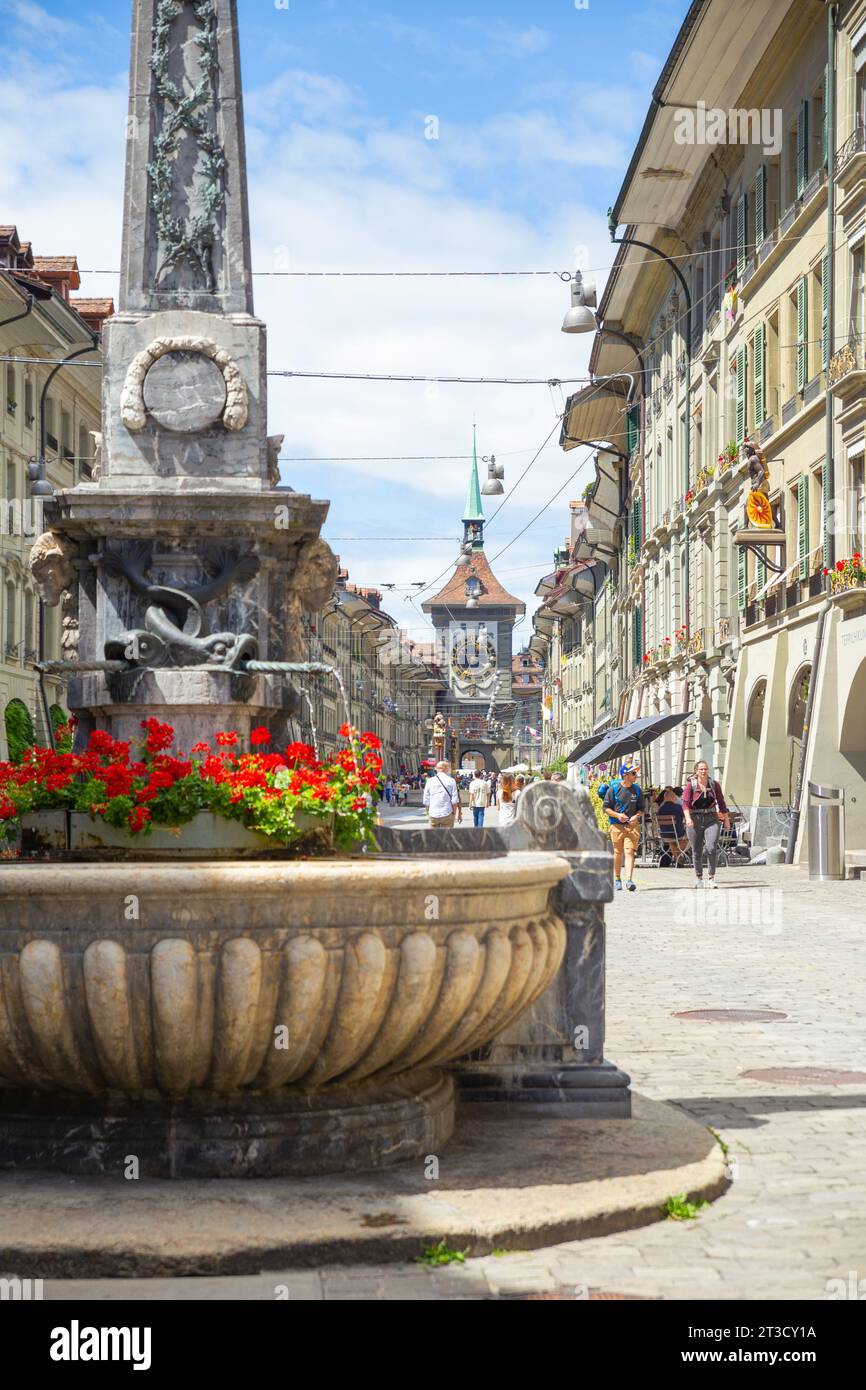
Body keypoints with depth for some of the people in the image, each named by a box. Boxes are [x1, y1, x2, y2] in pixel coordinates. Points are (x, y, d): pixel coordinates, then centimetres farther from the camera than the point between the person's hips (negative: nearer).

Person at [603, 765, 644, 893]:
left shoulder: (637, 790, 9)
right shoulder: (613, 789, 0)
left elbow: (641, 809, 16)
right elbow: (606, 808, 2)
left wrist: (636, 816, -5)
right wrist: (617, 815, -13)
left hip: (632, 825, 1)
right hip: (617, 826, -1)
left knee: (630, 852, -12)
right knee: (617, 853, 5)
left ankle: (629, 879, -19)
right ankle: (617, 879, 19)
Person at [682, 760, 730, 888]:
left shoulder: (714, 785, 5)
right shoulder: (690, 785, -2)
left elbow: (721, 803, 13)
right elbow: (685, 803, -9)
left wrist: (726, 819, 16)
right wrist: (688, 818, -24)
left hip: (711, 820, 1)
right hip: (695, 820, 0)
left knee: (712, 848, -16)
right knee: (696, 851, 7)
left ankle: (711, 878, -10)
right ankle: (698, 877, 25)